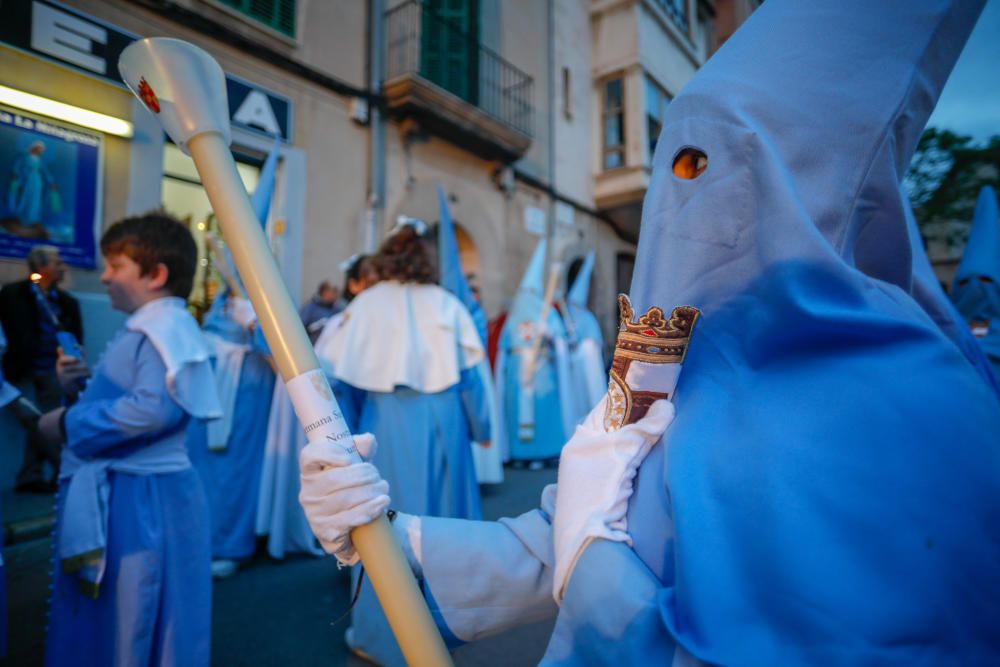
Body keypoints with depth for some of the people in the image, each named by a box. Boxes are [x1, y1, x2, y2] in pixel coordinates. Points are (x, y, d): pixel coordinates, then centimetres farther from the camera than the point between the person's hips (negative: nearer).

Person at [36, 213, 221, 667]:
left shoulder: (165, 326, -19)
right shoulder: (145, 326, 14)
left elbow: (155, 408, -32)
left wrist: (68, 422, -19)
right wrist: (85, 382, 9)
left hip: (142, 498, -10)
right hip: (115, 493, 10)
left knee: (133, 626, 6)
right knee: (106, 620, 23)